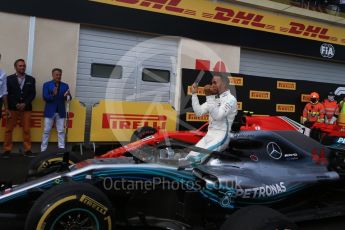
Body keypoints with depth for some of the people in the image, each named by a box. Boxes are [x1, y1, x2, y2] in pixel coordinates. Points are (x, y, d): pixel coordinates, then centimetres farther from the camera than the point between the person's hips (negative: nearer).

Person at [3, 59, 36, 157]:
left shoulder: (31, 79, 9)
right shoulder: (9, 79, 5)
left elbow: (33, 94, 3)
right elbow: (8, 94, 1)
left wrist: (25, 104, -9)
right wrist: (16, 105, -10)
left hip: (26, 108, 1)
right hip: (13, 108, -1)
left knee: (26, 130, 1)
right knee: (9, 129, 2)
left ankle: (27, 150, 6)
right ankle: (7, 150, 8)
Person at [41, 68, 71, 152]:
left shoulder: (65, 85, 8)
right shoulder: (47, 84, 2)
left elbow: (69, 98, 1)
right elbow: (45, 97, -7)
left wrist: (67, 96, -23)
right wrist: (53, 95, -25)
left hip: (60, 112, 2)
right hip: (50, 111, -2)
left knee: (61, 131, 4)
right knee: (46, 131, 4)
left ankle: (61, 148, 9)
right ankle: (43, 149, 11)